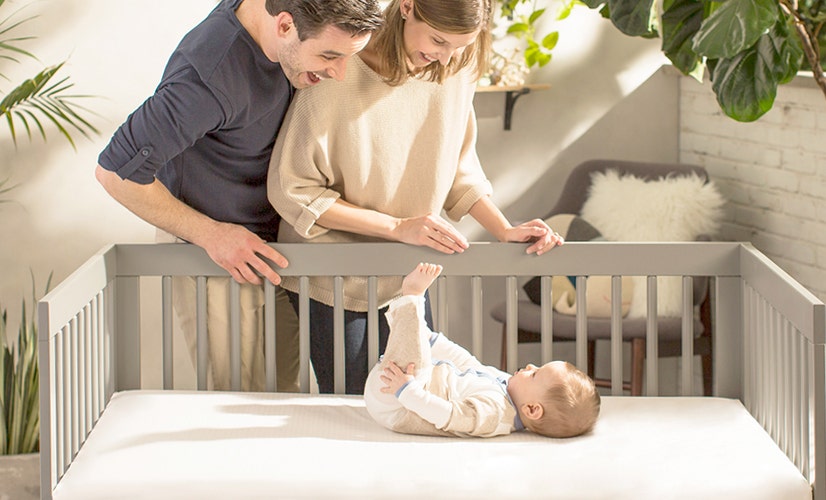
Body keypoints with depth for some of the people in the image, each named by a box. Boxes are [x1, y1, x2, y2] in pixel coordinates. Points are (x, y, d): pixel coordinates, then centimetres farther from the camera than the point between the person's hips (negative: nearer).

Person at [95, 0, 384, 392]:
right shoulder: (208, 80, -33)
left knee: (285, 393, 13)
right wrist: (211, 234, -18)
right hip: (215, 256, -7)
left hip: (272, 243, 7)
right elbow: (115, 172, -25)